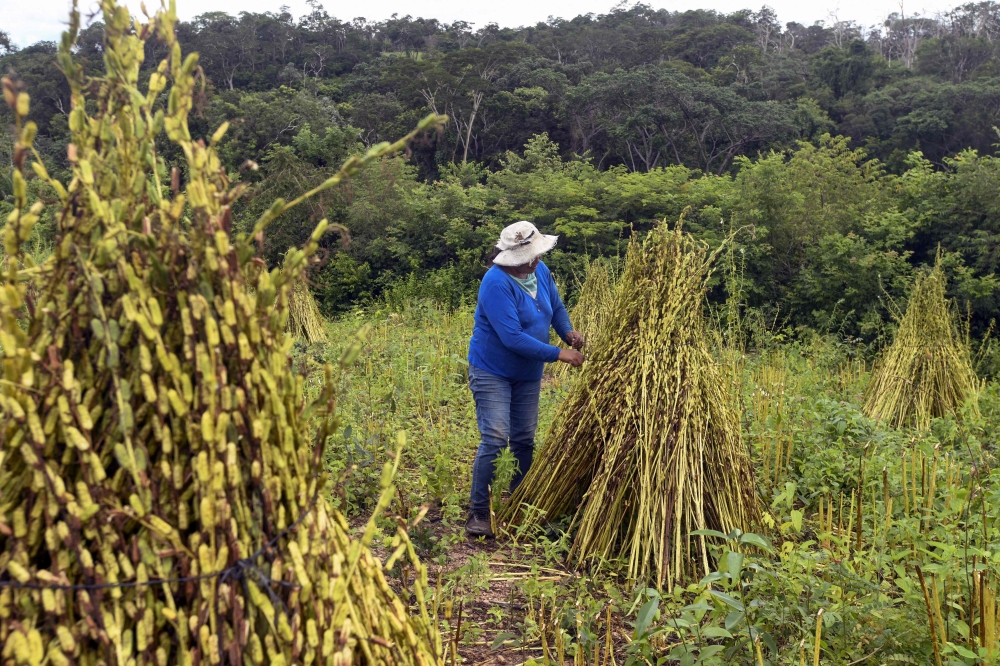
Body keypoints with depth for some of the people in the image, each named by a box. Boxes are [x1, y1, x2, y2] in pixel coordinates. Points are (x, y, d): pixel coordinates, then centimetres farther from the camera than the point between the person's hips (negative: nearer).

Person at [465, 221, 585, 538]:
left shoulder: (540, 271, -3)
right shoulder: (497, 283, -26)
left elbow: (557, 306, 14)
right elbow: (512, 338, -30)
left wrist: (568, 332, -7)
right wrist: (558, 354, -27)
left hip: (528, 373, 7)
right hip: (492, 371, -7)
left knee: (524, 440, 9)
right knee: (495, 439, -15)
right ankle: (478, 512, -4)